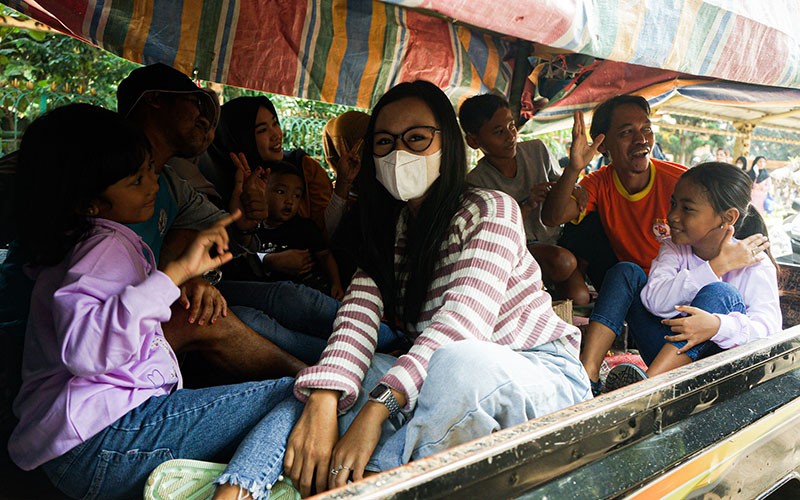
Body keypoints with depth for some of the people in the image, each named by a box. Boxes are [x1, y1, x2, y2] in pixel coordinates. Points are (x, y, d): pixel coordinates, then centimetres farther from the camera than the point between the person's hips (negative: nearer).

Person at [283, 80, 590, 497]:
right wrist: (321, 402, -31)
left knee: (458, 362, -38)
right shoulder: (388, 229, 8)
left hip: (544, 375, -5)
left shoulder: (490, 210, -10)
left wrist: (376, 409, -38)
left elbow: (464, 320, -26)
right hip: (445, 381, 5)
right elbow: (359, 314, -11)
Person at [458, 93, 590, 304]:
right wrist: (527, 206, -24)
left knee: (579, 297, -19)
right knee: (562, 262, -34)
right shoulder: (477, 182, -11)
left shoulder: (537, 150, -1)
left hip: (557, 240, 4)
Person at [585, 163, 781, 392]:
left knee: (721, 294, -29)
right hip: (670, 350, 4)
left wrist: (717, 325, -43)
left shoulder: (753, 264, -7)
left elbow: (768, 327, -23)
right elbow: (656, 301, -17)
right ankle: (588, 373, -26)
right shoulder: (674, 248, 3)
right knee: (626, 272, -8)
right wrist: (717, 266, -22)